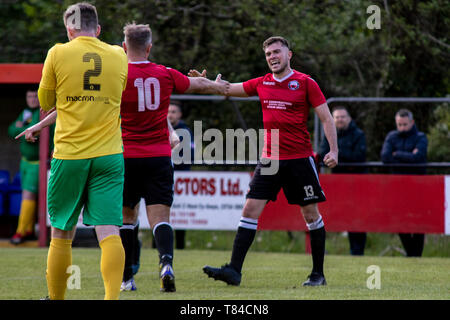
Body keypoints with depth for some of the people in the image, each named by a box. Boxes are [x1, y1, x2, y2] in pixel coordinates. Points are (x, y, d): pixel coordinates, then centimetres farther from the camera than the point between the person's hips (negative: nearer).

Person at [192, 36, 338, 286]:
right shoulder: (262, 84, 9)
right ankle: (234, 270, -9)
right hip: (270, 159, 4)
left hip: (300, 158, -4)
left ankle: (318, 274, 14)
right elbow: (228, 89, 18)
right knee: (251, 209, -6)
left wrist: (333, 151, -11)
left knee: (311, 214, 2)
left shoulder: (305, 83, -3)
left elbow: (326, 118, -3)